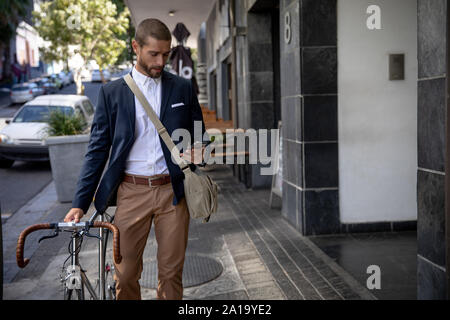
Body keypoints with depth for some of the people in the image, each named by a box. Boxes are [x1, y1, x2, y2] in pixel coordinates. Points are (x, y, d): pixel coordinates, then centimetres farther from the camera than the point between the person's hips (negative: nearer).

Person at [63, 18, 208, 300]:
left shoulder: (183, 88, 7)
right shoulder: (112, 92, 4)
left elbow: (198, 135, 16)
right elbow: (98, 150, 4)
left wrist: (197, 151, -9)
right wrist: (80, 203, -2)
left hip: (173, 190, 1)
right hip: (131, 192, 0)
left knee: (171, 272, 7)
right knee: (126, 274, 4)